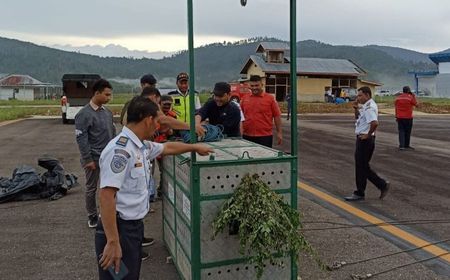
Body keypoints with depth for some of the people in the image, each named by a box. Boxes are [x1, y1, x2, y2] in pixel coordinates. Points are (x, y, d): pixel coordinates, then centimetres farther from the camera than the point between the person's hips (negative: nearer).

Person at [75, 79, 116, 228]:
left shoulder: (107, 112, 8)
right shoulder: (84, 114, -14)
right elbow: (81, 139, -15)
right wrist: (88, 159, -17)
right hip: (94, 159, -6)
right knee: (91, 188, 9)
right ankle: (92, 216, 24)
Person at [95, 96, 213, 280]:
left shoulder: (142, 146, 7)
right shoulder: (120, 149, -22)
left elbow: (167, 147, 27)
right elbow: (106, 196, -27)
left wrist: (195, 147, 40)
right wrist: (113, 242, -29)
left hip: (134, 225, 9)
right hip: (119, 228, -9)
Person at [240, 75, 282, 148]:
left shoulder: (270, 98, -1)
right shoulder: (244, 99, 7)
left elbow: (277, 116, 1)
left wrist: (279, 133, -2)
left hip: (265, 136, -3)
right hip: (247, 136, 3)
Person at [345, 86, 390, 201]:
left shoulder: (369, 107, -18)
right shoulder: (367, 106, 14)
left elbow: (374, 123, -33)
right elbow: (357, 117, 27)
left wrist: (368, 135, -20)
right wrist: (356, 108, 9)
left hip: (365, 140, -11)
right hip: (362, 140, 11)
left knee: (362, 167, -1)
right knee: (363, 166, 14)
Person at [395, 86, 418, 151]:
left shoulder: (398, 97, 5)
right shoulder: (410, 97, -8)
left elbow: (396, 108, 7)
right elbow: (416, 104, 3)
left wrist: (396, 117, 14)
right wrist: (413, 96, 9)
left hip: (400, 117, 3)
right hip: (408, 117, -3)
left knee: (401, 131, 2)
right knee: (407, 132, 10)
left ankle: (401, 145, -10)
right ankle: (406, 145, 20)